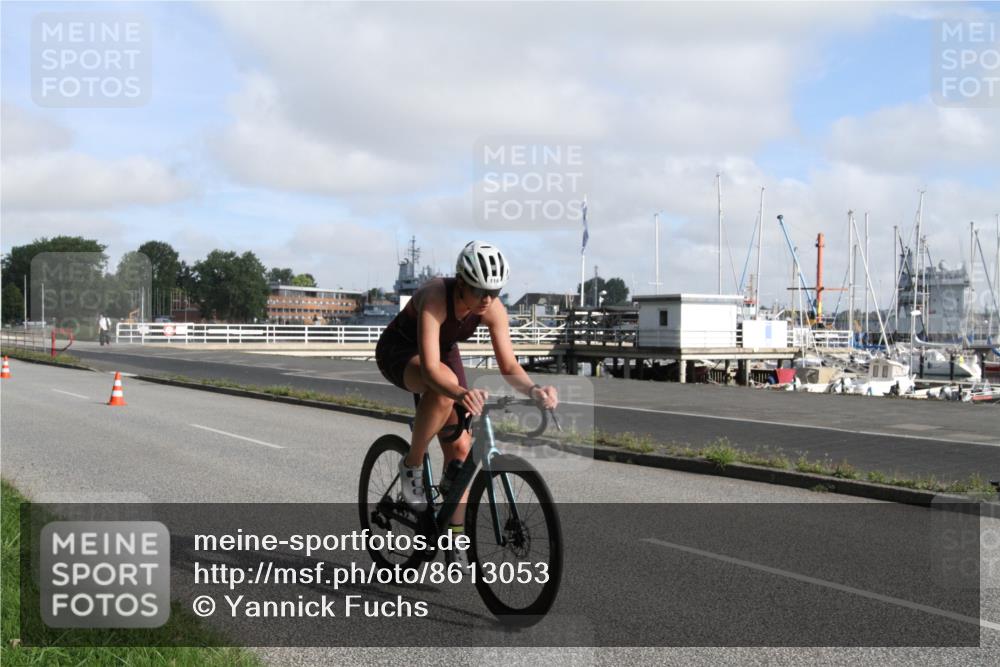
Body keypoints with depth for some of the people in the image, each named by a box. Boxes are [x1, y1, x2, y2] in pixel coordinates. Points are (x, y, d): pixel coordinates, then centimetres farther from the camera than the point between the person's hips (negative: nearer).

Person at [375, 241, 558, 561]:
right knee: (443, 388, -39)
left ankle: (455, 541, 7)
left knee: (459, 446, -5)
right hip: (399, 351, -5)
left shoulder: (493, 309, -23)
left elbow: (509, 367, -22)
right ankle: (412, 465, -16)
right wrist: (461, 393, -65)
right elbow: (430, 368, -47)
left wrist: (534, 389, -43)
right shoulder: (435, 298, -38)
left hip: (444, 353, 5)